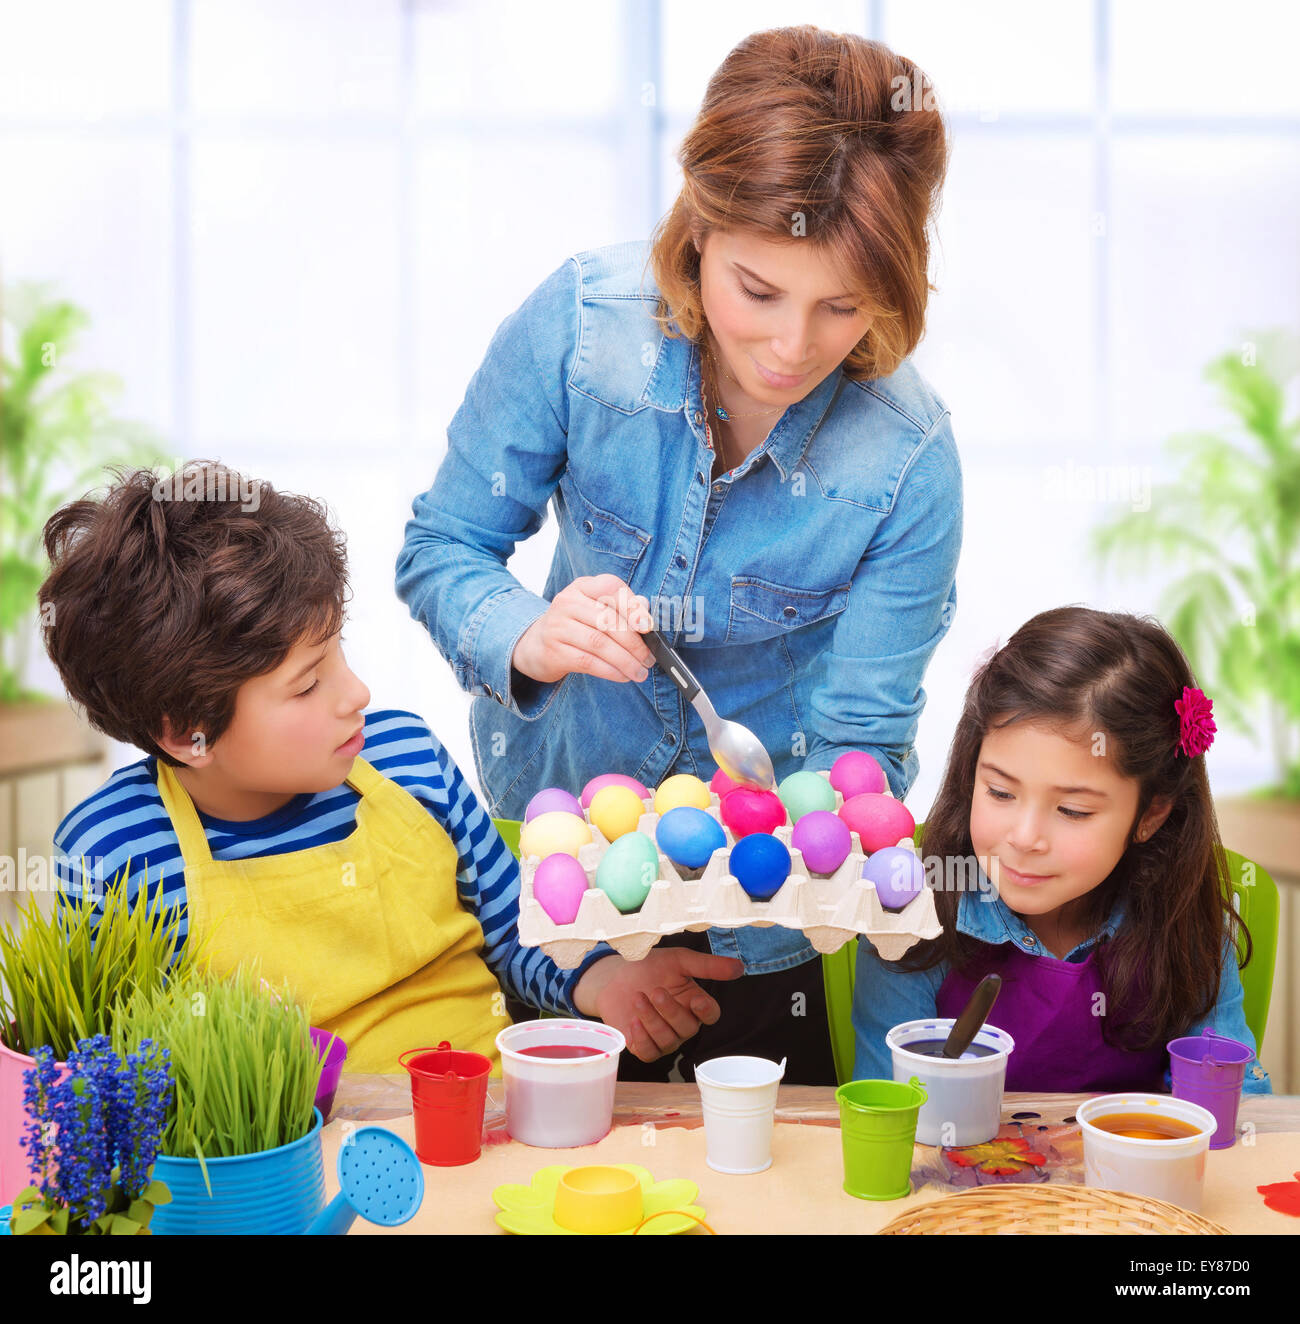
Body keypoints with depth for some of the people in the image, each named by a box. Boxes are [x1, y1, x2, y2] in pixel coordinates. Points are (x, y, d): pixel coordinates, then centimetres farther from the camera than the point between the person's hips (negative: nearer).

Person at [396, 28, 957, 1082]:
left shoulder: (908, 461, -27)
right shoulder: (577, 323, -25)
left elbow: (858, 745, -21)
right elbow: (441, 549, -15)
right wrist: (525, 640, -37)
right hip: (560, 810, 1)